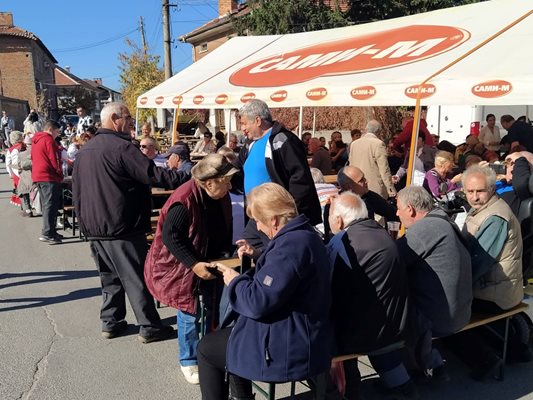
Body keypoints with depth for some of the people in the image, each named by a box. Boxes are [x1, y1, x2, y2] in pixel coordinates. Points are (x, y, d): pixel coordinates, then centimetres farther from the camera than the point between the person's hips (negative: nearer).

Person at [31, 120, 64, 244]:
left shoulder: (35, 140, 18)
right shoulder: (48, 140, -10)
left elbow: (33, 158, 21)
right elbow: (54, 160, -14)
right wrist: (60, 174, -2)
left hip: (37, 176, 10)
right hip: (49, 177, -10)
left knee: (46, 205, 13)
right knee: (51, 206, -8)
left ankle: (50, 231, 17)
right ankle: (47, 234, -9)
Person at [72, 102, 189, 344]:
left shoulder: (84, 151, 12)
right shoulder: (120, 146, -15)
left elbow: (77, 191, 18)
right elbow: (153, 175, -22)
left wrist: (84, 222, 24)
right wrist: (189, 178, -18)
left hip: (94, 228, 8)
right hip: (121, 227, -8)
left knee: (109, 276, 18)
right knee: (137, 278, 0)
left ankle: (110, 323, 24)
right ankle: (149, 327, 8)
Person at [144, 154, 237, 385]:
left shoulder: (222, 197, -5)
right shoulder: (184, 201, -28)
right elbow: (170, 237, -25)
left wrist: (226, 253, -3)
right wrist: (194, 265, -28)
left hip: (209, 261, 7)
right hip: (182, 266, -6)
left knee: (215, 307, 11)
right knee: (190, 313, 2)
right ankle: (189, 362, 22)